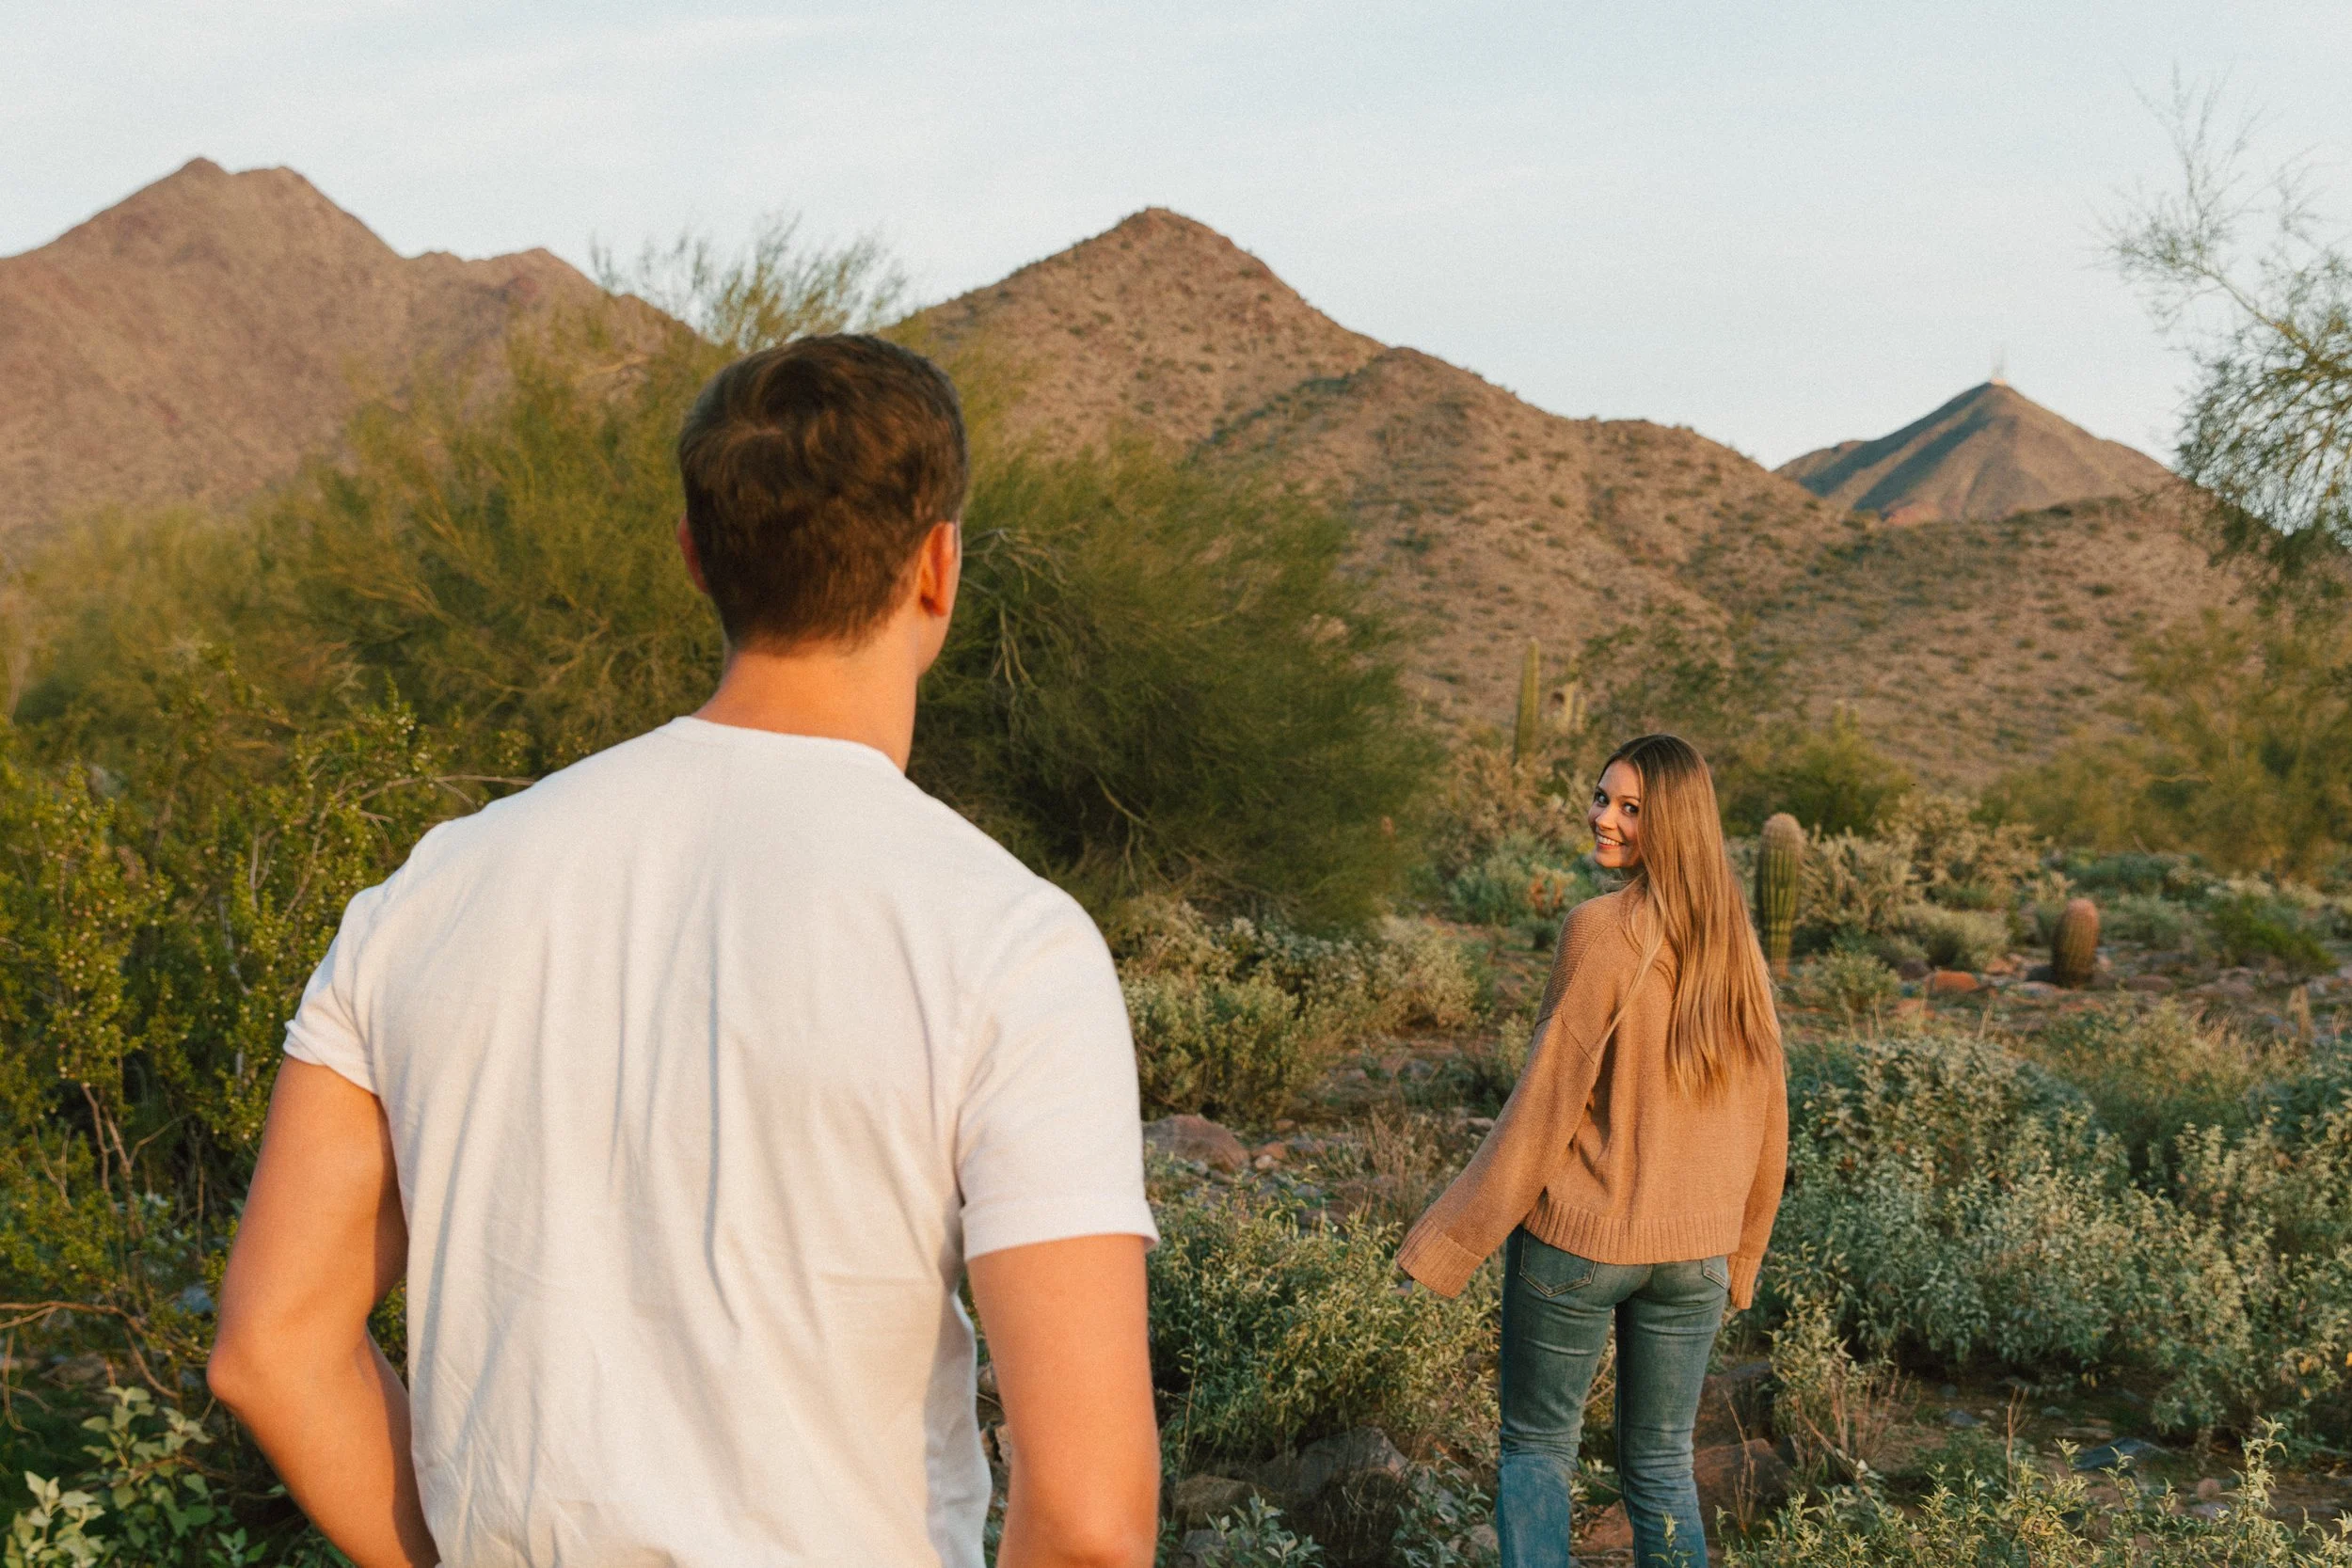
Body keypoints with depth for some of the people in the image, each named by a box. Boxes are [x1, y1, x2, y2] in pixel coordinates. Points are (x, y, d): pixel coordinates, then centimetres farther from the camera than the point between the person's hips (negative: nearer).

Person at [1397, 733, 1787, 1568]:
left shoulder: (1602, 930, -16)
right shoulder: (1734, 941, 4)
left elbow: (1548, 1099, -15)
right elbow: (1765, 1118, 9)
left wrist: (1453, 1239, -10)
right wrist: (1740, 1253, 20)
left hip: (1577, 1234, -5)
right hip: (1694, 1247, 5)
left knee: (1536, 1449, 10)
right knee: (1661, 1463, 15)